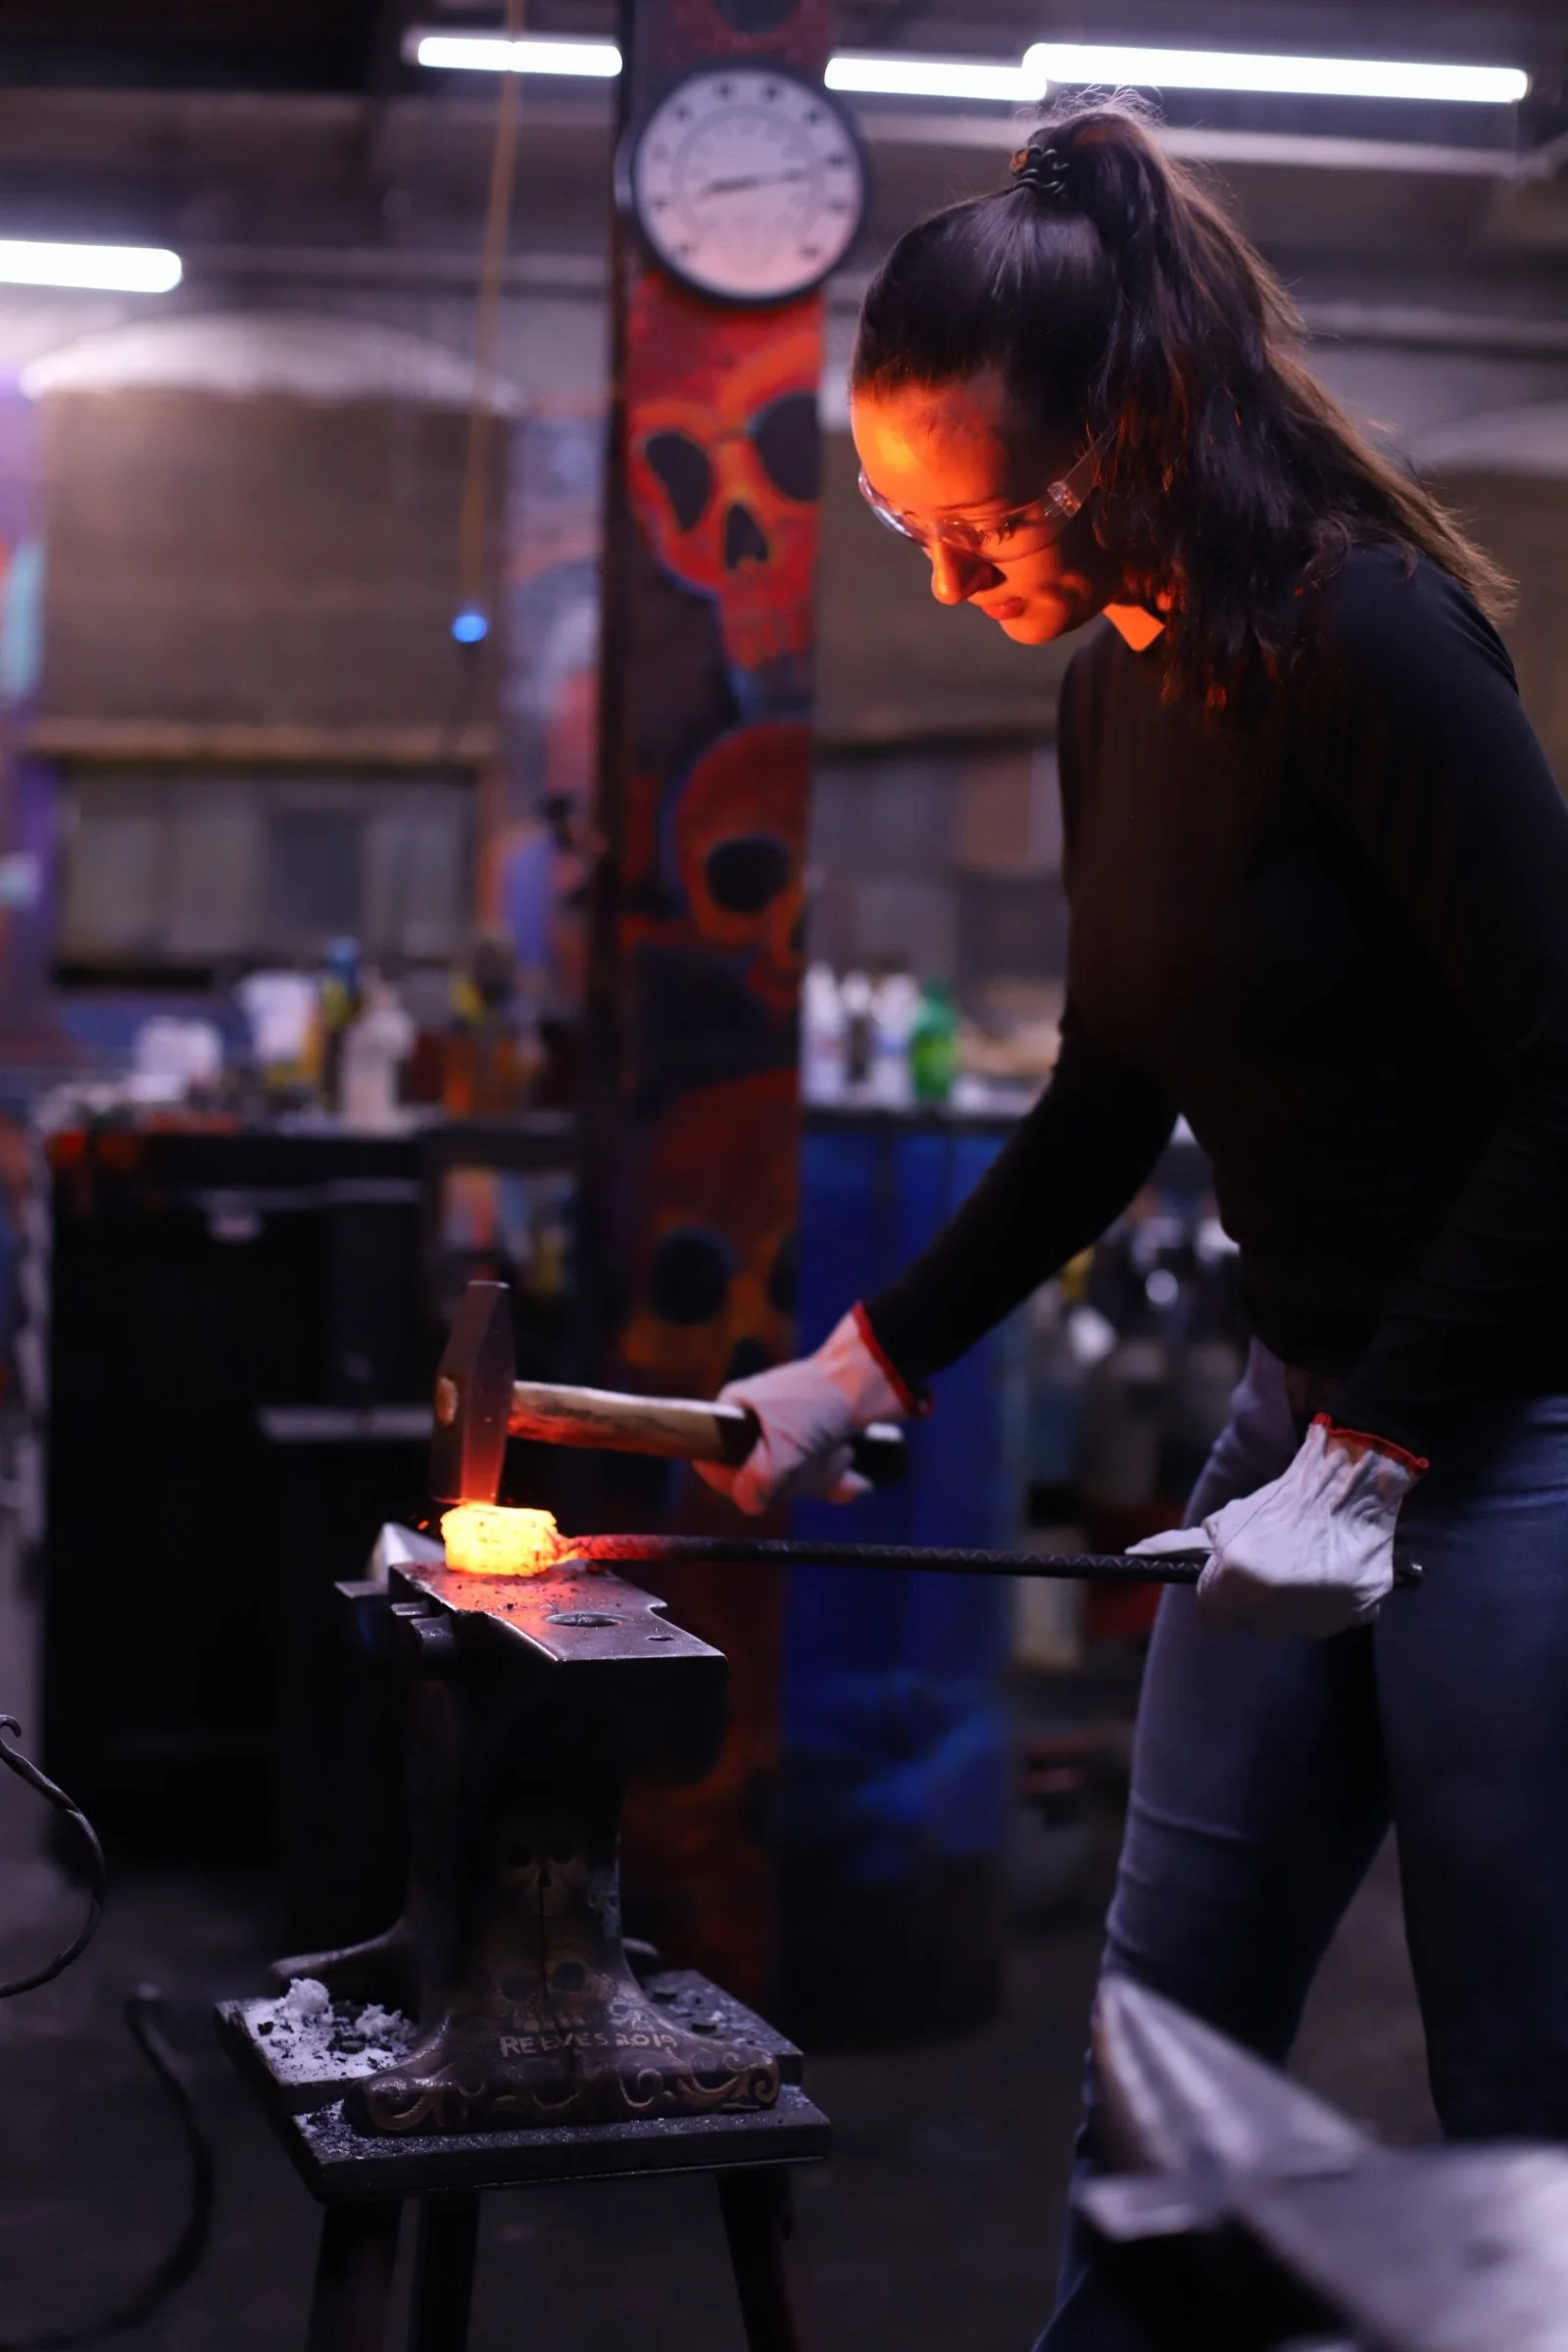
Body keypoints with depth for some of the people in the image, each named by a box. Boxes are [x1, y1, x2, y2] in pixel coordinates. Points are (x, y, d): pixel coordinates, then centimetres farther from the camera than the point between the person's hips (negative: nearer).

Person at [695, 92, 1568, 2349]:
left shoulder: (1369, 638, -19)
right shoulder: (1115, 694, 7)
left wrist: (1371, 1460, -19)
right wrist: (862, 1364, 15)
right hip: (1318, 1402, 8)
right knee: (1174, 2008, 15)